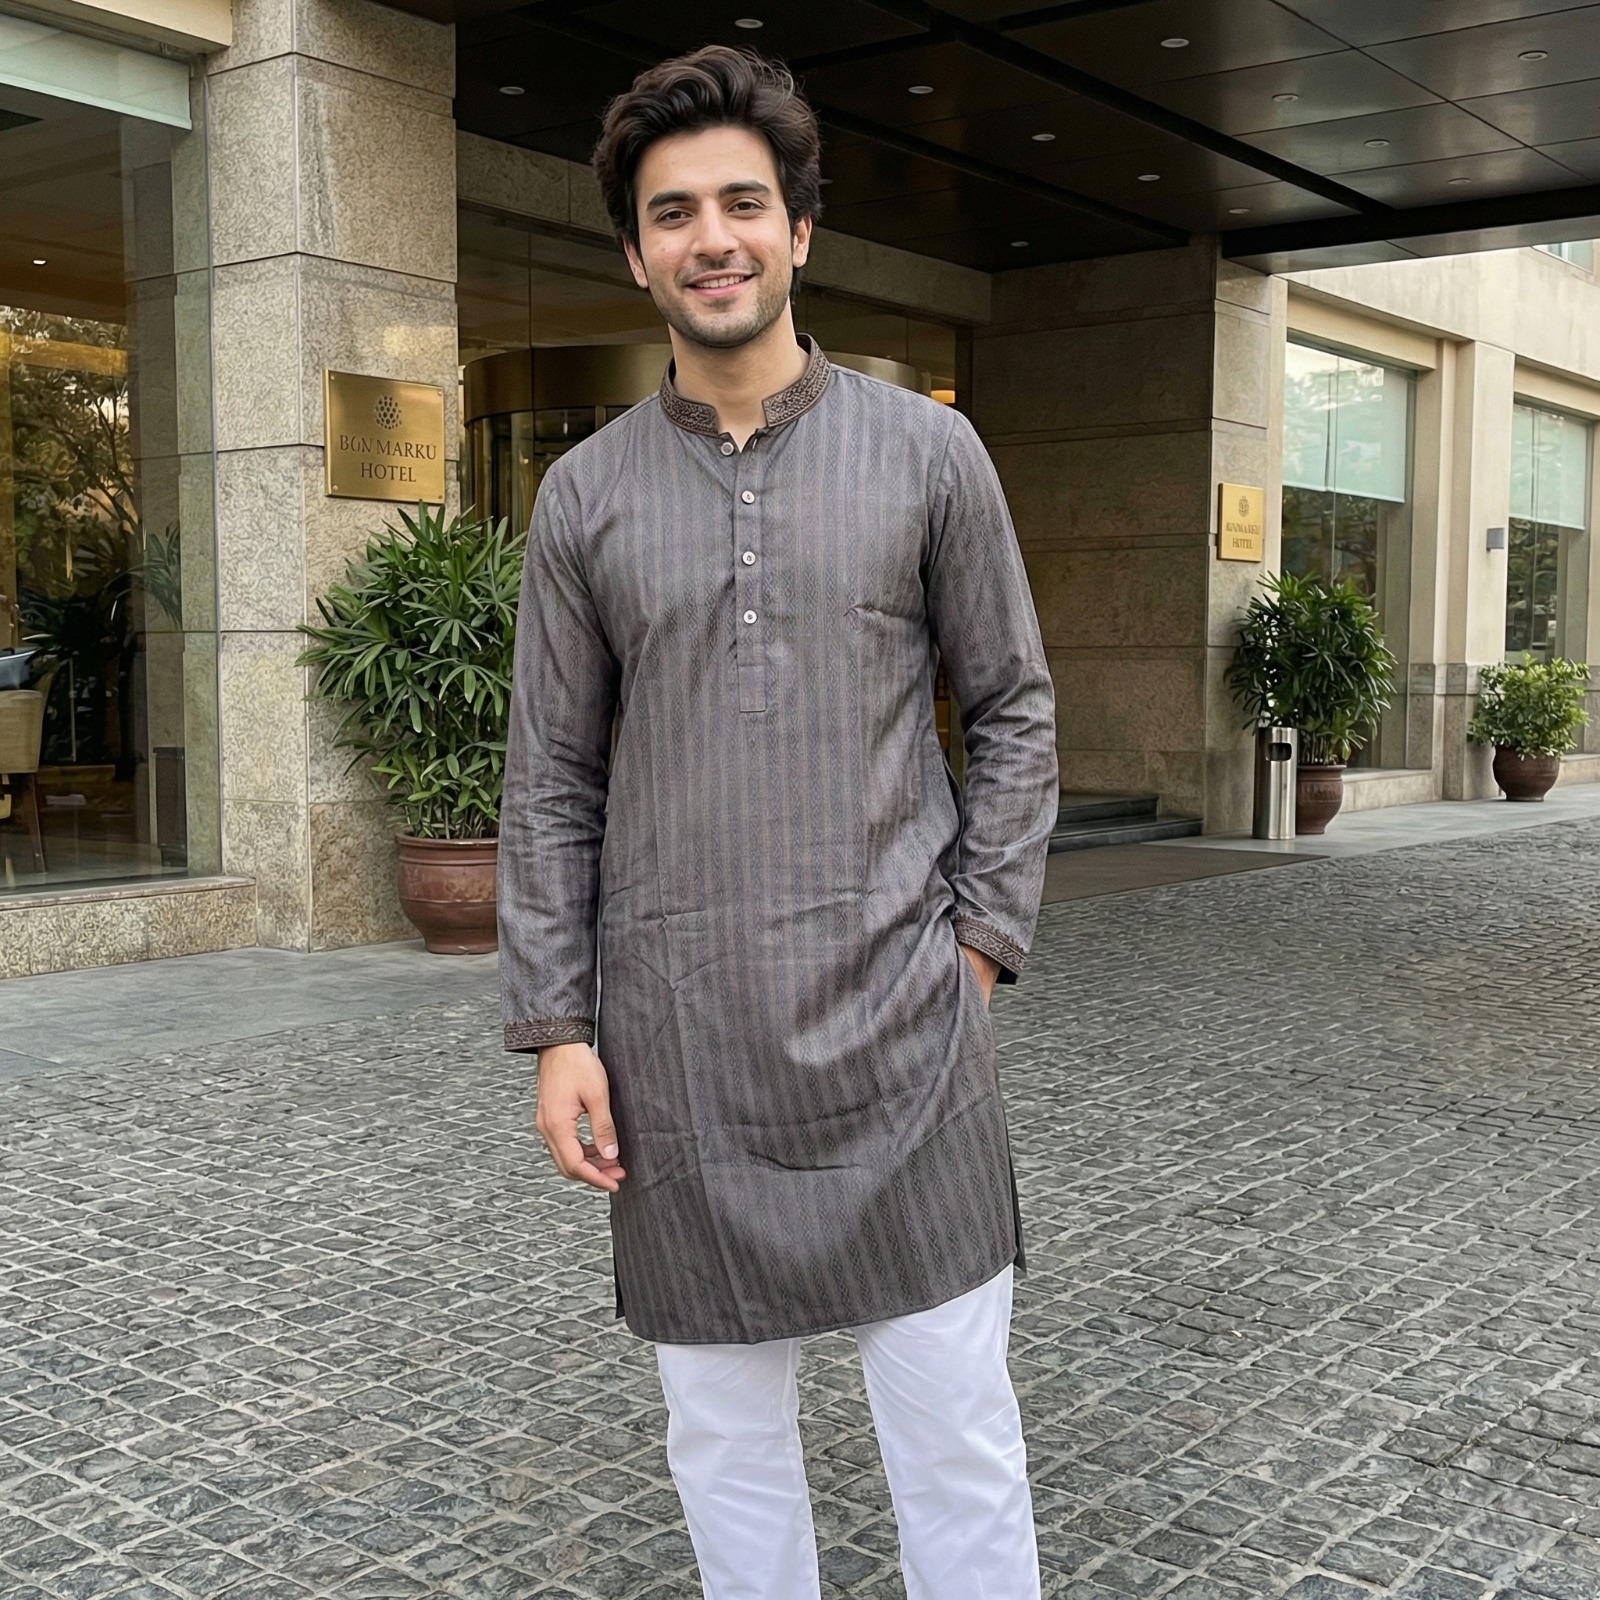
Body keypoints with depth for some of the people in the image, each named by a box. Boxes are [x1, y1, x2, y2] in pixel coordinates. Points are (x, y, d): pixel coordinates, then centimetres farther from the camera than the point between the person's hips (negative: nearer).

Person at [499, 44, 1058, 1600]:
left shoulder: (927, 451, 2)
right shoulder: (584, 494, 5)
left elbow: (1013, 711, 7)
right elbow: (551, 779, 6)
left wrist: (981, 938, -2)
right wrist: (555, 1029, 0)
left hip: (897, 1019, -1)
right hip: (674, 1037, 2)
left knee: (955, 1415, 6)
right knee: (723, 1426, 13)